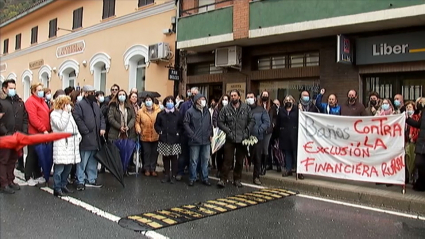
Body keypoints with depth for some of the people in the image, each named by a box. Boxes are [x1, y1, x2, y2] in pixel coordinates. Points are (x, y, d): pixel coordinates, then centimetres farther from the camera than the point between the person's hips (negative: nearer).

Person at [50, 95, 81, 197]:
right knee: (60, 166, -8)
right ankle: (57, 188, -1)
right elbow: (61, 126, -16)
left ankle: (63, 185, 21)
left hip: (71, 142, 8)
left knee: (69, 165, 9)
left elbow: (74, 126, 22)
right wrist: (65, 112, -11)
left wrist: (78, 135, 10)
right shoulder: (54, 114, -3)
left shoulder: (69, 113, 20)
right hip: (61, 143, -8)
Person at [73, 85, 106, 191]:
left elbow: (101, 117, 21)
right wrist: (86, 131, -17)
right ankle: (80, 181, 7)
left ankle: (91, 180, 25)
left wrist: (102, 128, 4)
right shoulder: (79, 105, -8)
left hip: (95, 139, 8)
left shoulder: (95, 105, 18)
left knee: (93, 161, 15)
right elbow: (77, 119, -17)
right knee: (83, 161, -2)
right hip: (85, 139, -8)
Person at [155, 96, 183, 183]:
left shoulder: (177, 114, 3)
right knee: (165, 158, 7)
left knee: (174, 158, 1)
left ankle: (173, 175, 10)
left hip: (174, 140, -1)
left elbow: (181, 126, 8)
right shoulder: (161, 114, 5)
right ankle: (166, 175, 18)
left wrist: (178, 132, -5)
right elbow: (157, 125, 12)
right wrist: (160, 131, -3)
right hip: (164, 140, 1)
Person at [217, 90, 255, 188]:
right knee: (227, 160, -3)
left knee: (240, 161, 11)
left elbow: (252, 120, 3)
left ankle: (237, 179, 24)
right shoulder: (226, 109, -1)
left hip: (242, 139, 2)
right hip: (230, 139, -2)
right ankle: (223, 179, 4)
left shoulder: (246, 108, 1)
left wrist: (247, 131, -8)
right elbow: (220, 122, 0)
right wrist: (227, 130, -11)